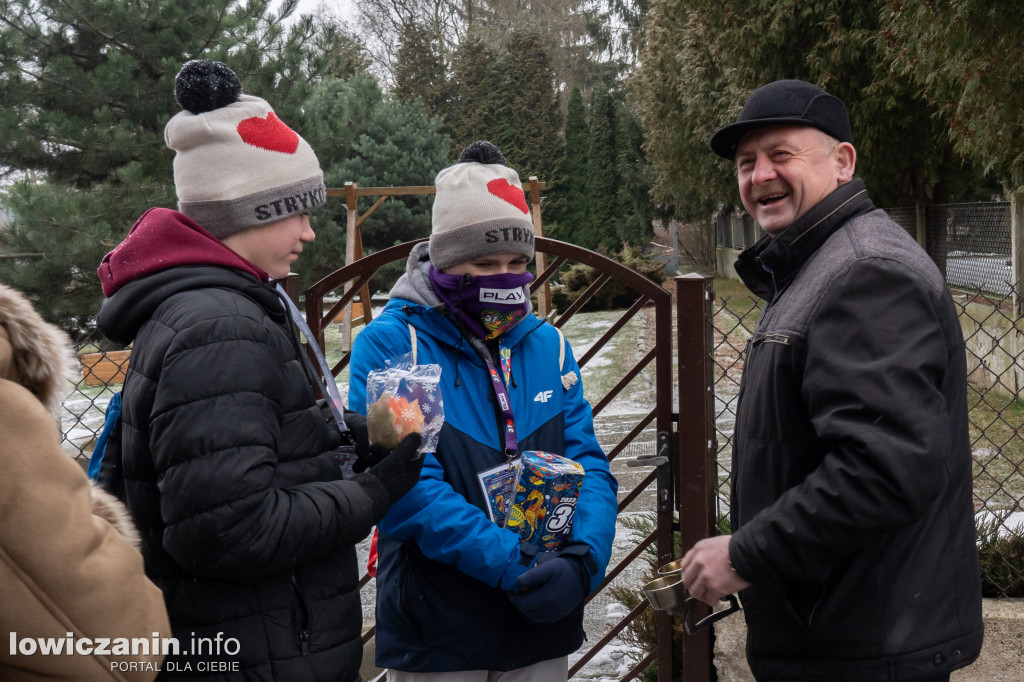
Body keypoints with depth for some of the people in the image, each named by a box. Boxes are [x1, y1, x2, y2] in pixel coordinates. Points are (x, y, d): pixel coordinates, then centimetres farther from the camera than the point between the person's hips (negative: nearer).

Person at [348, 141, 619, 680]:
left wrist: (583, 559, -19)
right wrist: (513, 565, -25)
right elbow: (407, 487, -20)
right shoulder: (389, 345, -12)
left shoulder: (547, 346, 3)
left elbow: (588, 466, -1)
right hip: (435, 638, -4)